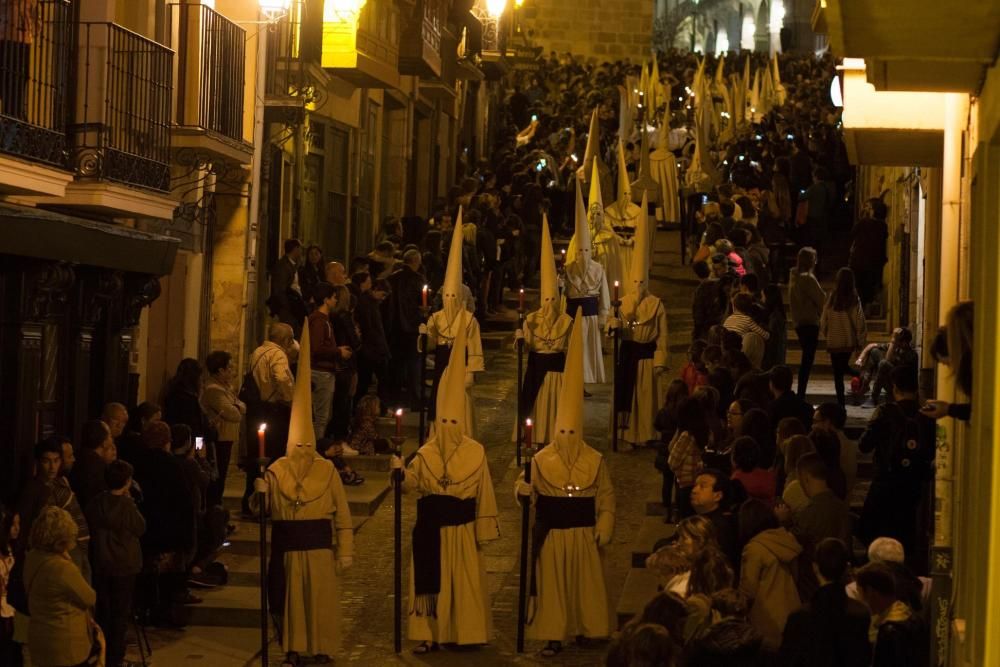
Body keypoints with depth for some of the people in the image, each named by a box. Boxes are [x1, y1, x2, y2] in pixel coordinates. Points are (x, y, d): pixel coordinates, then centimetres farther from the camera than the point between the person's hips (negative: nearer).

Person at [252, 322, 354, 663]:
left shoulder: (327, 471, -2)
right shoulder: (276, 472, 0)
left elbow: (342, 513, -1)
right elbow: (262, 507, -2)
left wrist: (344, 552, -3)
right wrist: (259, 490, -24)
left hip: (319, 547, -1)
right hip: (288, 546, 1)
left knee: (321, 599, 3)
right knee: (290, 598, 8)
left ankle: (322, 648, 16)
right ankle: (293, 648, 20)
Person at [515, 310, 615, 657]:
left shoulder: (595, 461, -2)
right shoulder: (541, 460, -3)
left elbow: (607, 497, 2)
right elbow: (527, 494, -4)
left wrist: (604, 530, -3)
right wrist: (524, 487, -27)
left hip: (583, 533, 0)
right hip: (552, 533, 0)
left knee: (584, 582, 8)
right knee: (552, 583, 2)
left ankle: (586, 628, 23)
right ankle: (554, 636, 7)